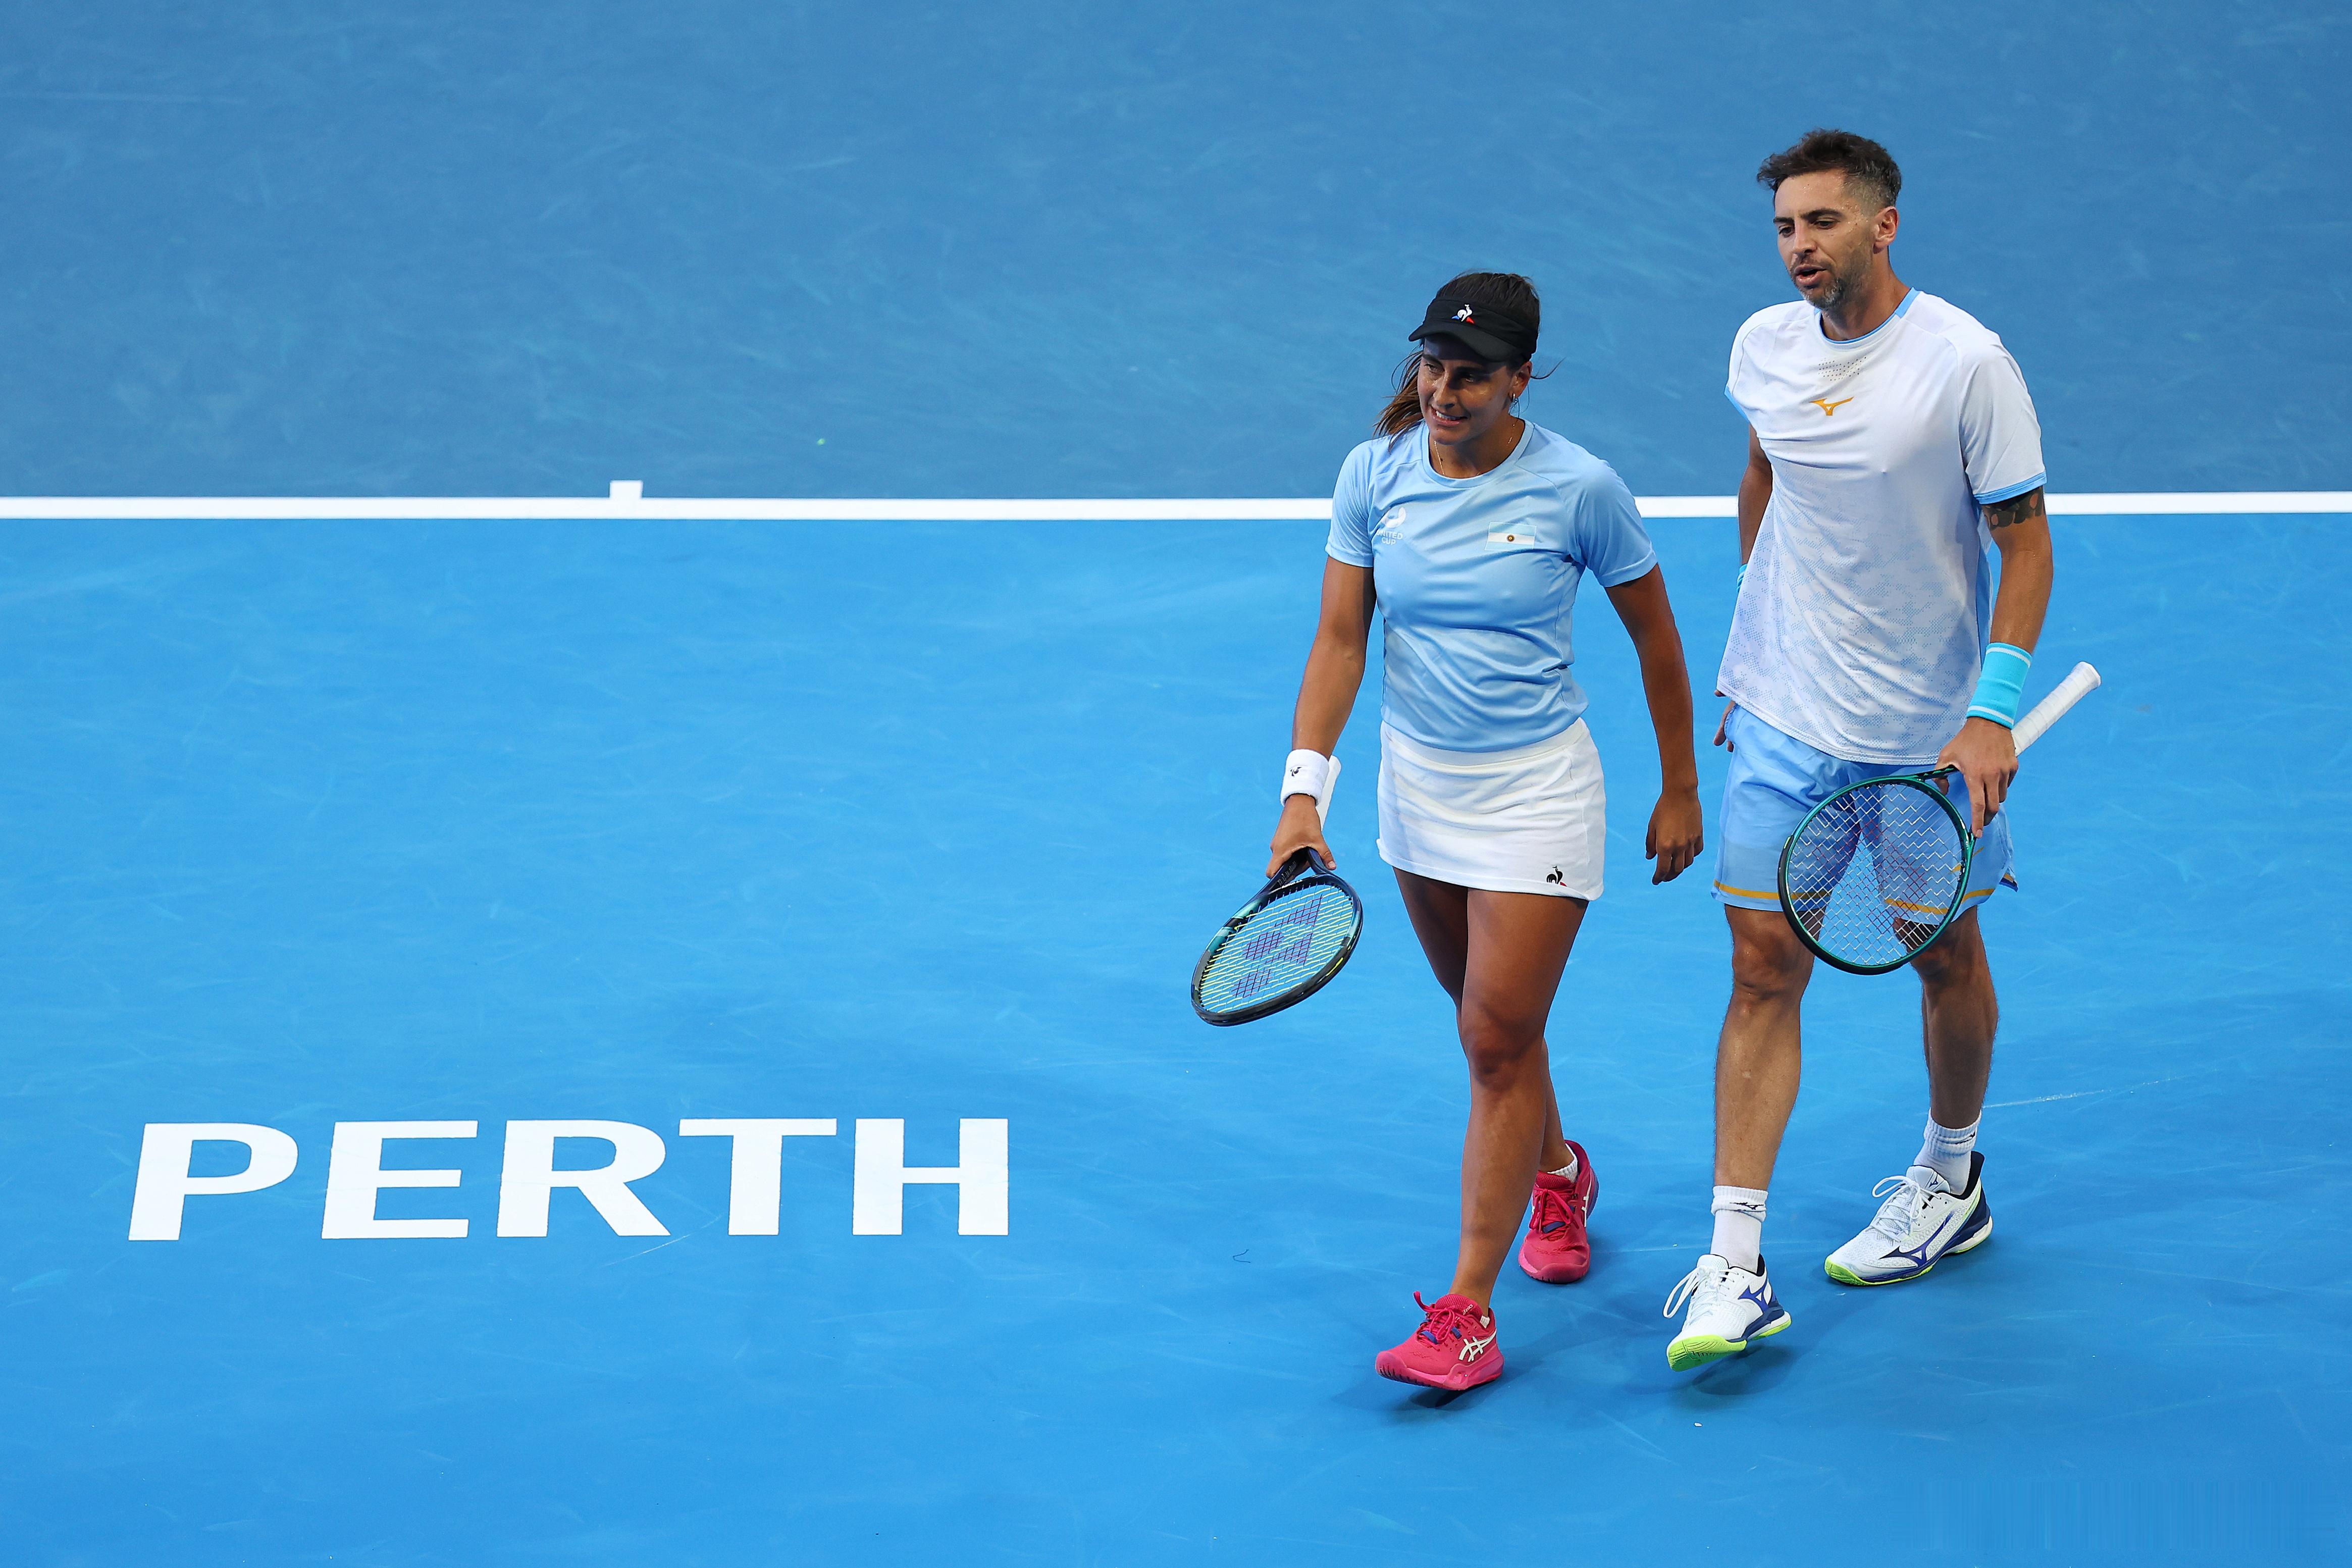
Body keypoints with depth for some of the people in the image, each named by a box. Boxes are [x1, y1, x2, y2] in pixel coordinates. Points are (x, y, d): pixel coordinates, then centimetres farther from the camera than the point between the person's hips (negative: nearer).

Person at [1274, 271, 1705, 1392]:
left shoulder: (1579, 488, -14)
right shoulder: (1373, 475, -5)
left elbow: (1655, 636, -2)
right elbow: (1339, 640, -3)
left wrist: (1680, 789, 2)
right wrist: (1303, 792, -13)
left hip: (1536, 790, -4)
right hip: (1418, 781, 4)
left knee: (1499, 1040, -8)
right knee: (1487, 1020, 18)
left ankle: (1467, 1313, -5)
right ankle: (1557, 1172, 47)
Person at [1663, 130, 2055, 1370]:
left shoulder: (1967, 363, -15)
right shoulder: (1763, 346, -1)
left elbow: (2025, 544, -12)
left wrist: (1996, 713, -21)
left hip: (1933, 730, -3)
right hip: (1786, 715, 3)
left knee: (1944, 953, 14)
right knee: (1763, 966, -4)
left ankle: (1950, 1182, 40)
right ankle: (1736, 1267, -5)